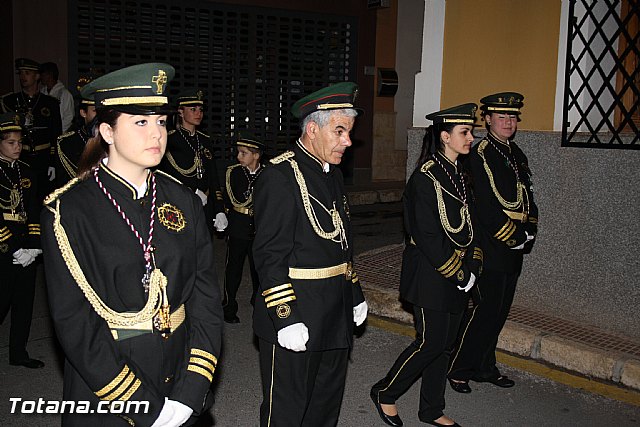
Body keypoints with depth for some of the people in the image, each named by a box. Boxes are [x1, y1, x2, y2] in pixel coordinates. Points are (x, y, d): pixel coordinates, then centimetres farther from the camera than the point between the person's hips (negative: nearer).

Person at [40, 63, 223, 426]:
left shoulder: (184, 202, -1)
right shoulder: (69, 211, -12)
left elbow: (206, 297, -2)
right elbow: (74, 322, -15)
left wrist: (191, 391, -11)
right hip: (105, 397, -3)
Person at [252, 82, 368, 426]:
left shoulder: (333, 175, 12)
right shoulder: (280, 177, -17)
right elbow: (269, 257, -20)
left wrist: (355, 295, 19)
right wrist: (286, 319, -22)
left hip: (336, 318, 9)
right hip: (295, 320, -8)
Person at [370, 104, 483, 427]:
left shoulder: (461, 176, 11)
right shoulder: (425, 178, -16)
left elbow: (469, 226, 14)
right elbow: (427, 236, -20)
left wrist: (471, 267, 4)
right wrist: (458, 273, -16)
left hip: (458, 274, 8)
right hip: (430, 273, -8)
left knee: (445, 343, 14)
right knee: (430, 342, -3)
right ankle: (384, 393, 18)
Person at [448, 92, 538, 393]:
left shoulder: (516, 154, 15)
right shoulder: (480, 156, -11)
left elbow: (527, 197, 17)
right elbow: (486, 207, -18)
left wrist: (529, 230, 1)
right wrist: (515, 237, -15)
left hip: (512, 254, 8)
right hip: (489, 250, -8)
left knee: (499, 312, 15)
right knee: (481, 312, -4)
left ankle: (485, 367, 27)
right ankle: (458, 370, 10)